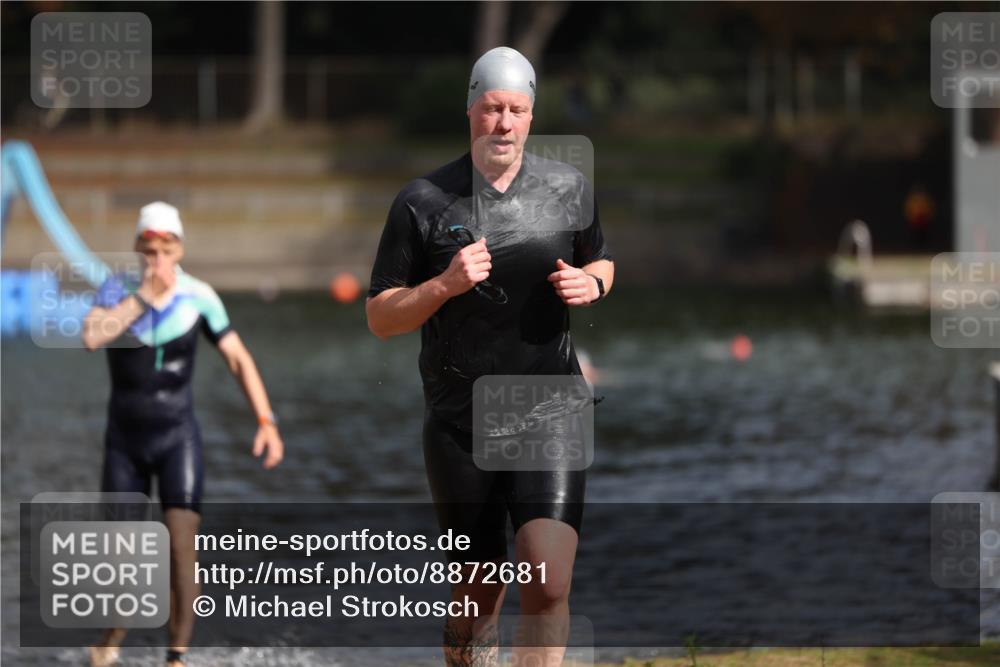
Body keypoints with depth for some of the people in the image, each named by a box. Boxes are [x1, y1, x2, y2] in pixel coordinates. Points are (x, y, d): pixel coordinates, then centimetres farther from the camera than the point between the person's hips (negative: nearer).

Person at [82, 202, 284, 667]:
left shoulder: (198, 297, -10)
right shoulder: (116, 290, -11)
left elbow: (238, 359, -7)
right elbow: (91, 338, -30)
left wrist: (266, 422, -16)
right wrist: (145, 295, -29)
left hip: (177, 438, -1)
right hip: (124, 440, 1)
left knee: (181, 546, -17)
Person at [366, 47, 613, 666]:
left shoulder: (570, 188, 4)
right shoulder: (423, 202, -2)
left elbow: (602, 262, 23)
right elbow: (380, 318, 0)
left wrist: (591, 283, -1)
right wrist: (445, 285, -17)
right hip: (459, 423, 0)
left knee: (549, 587, -17)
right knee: (478, 593, 8)